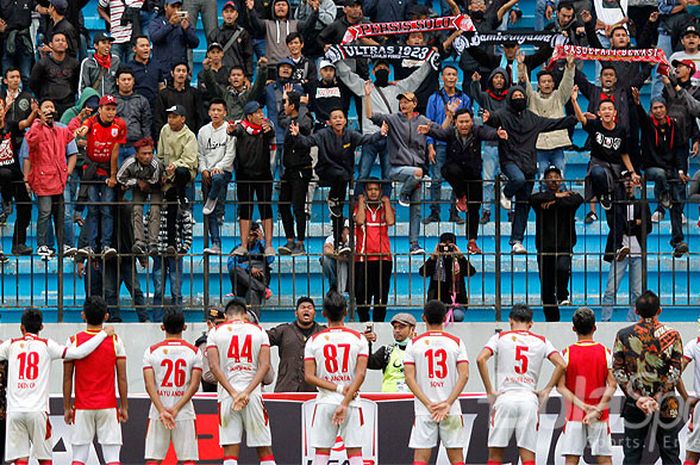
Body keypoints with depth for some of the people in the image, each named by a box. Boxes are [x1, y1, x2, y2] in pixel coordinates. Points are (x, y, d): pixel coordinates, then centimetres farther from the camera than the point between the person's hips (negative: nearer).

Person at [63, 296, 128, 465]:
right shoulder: (115, 341, -2)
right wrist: (124, 407, 6)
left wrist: (67, 408, 6)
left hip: (82, 408, 0)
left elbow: (67, 379, -1)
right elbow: (122, 378, -2)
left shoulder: (73, 341, -3)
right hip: (108, 407, 0)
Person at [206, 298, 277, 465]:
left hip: (227, 395, -1)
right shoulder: (259, 331, 9)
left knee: (230, 451, -2)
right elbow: (265, 365, -3)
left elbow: (214, 366, -6)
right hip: (253, 394, 1)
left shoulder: (216, 332, 7)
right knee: (264, 449, 7)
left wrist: (233, 393, -11)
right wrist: (247, 392, -11)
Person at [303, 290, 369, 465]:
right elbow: (361, 374, -10)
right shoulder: (358, 339, -1)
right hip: (352, 403, 0)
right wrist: (345, 403, -13)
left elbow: (309, 376, -6)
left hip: (325, 402, 0)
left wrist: (338, 388, -9)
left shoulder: (314, 340, 0)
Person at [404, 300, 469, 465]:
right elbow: (464, 376, -7)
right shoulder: (456, 342, 2)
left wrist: (428, 404, -8)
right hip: (452, 410, 1)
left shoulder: (414, 343, 1)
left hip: (423, 410, 0)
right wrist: (448, 404, -10)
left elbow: (409, 378, -6)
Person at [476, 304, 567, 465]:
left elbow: (481, 359, -9)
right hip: (529, 400, 1)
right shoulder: (541, 341, 11)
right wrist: (546, 390, 5)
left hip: (505, 397, -1)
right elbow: (561, 365, -1)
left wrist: (489, 390, -3)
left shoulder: (500, 337, 7)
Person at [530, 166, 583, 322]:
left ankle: (563, 295, -7)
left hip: (564, 246, -2)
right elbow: (534, 199, -15)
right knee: (547, 290, 3)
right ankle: (552, 320, 14)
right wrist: (556, 196, -15)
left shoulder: (570, 196, 7)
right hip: (545, 248, 2)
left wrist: (554, 203, -15)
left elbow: (578, 200, -16)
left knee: (562, 268, -33)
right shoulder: (541, 197, 9)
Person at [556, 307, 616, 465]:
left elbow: (560, 386, -7)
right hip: (600, 417, 0)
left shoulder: (567, 353, -2)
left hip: (574, 415, 0)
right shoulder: (605, 353, -1)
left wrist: (581, 405, -12)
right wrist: (598, 409, -13)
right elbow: (612, 386, -9)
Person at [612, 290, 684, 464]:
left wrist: (637, 397, -8)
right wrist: (658, 397, -11)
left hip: (634, 405, 0)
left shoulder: (623, 335, 1)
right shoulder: (672, 335, -2)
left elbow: (618, 372, -4)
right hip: (666, 404, 0)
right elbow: (676, 372, -8)